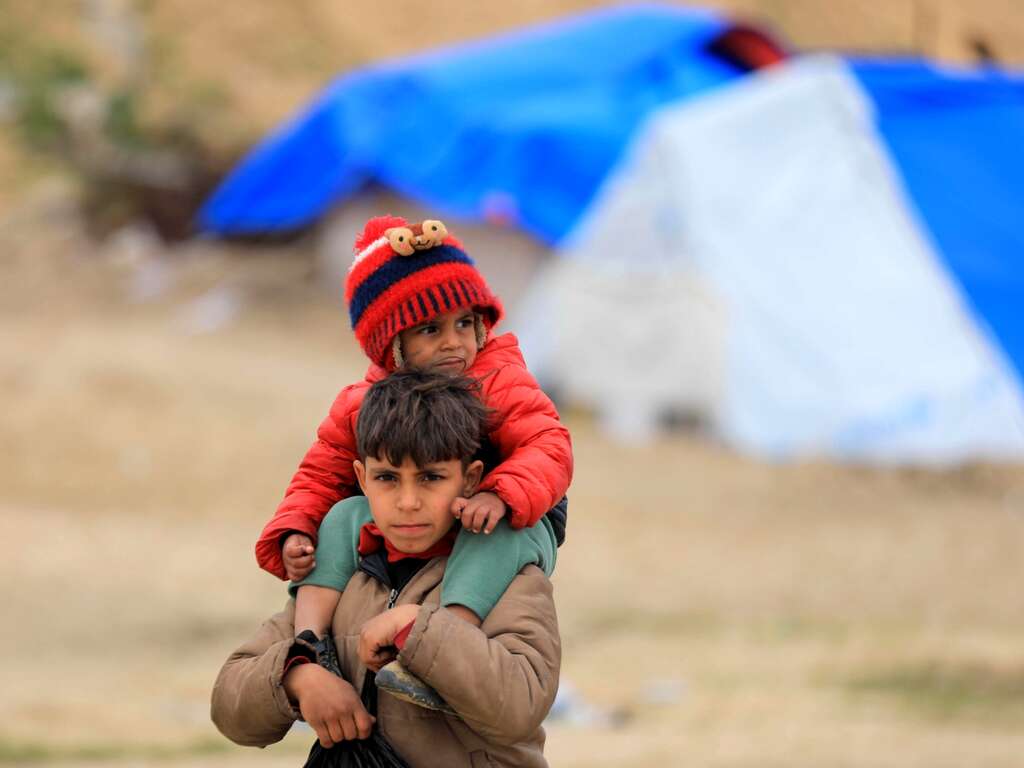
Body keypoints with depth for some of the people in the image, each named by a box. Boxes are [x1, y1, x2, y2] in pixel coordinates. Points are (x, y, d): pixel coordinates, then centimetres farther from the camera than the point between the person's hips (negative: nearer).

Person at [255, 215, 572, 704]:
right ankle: (307, 639, -32)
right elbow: (321, 475, 6)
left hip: (515, 525, -4)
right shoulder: (360, 407, 1)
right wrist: (293, 533, -15)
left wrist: (501, 496, -43)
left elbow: (548, 449, -23)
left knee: (499, 532, -37)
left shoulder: (499, 383, -10)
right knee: (345, 518, -16)